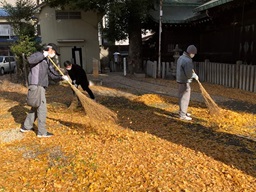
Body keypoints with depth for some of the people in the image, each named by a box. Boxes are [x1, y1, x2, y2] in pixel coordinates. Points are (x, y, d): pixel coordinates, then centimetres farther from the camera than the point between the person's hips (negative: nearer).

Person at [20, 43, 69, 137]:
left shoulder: (48, 61, 19)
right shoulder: (38, 55, -6)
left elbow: (52, 74, 16)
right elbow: (30, 60, -29)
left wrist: (62, 77, 0)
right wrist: (44, 54, -21)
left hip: (41, 86, 9)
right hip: (37, 86, -9)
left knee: (36, 107, 18)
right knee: (42, 109, -5)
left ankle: (26, 127, 32)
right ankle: (42, 132, 4)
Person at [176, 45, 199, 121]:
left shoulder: (181, 57, 9)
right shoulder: (188, 61, -22)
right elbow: (189, 74, -23)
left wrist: (192, 71, 6)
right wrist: (195, 76, -5)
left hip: (180, 80, 10)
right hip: (185, 82, -10)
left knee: (182, 97, 19)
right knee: (185, 98, -1)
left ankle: (182, 111, 32)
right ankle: (183, 115, 6)